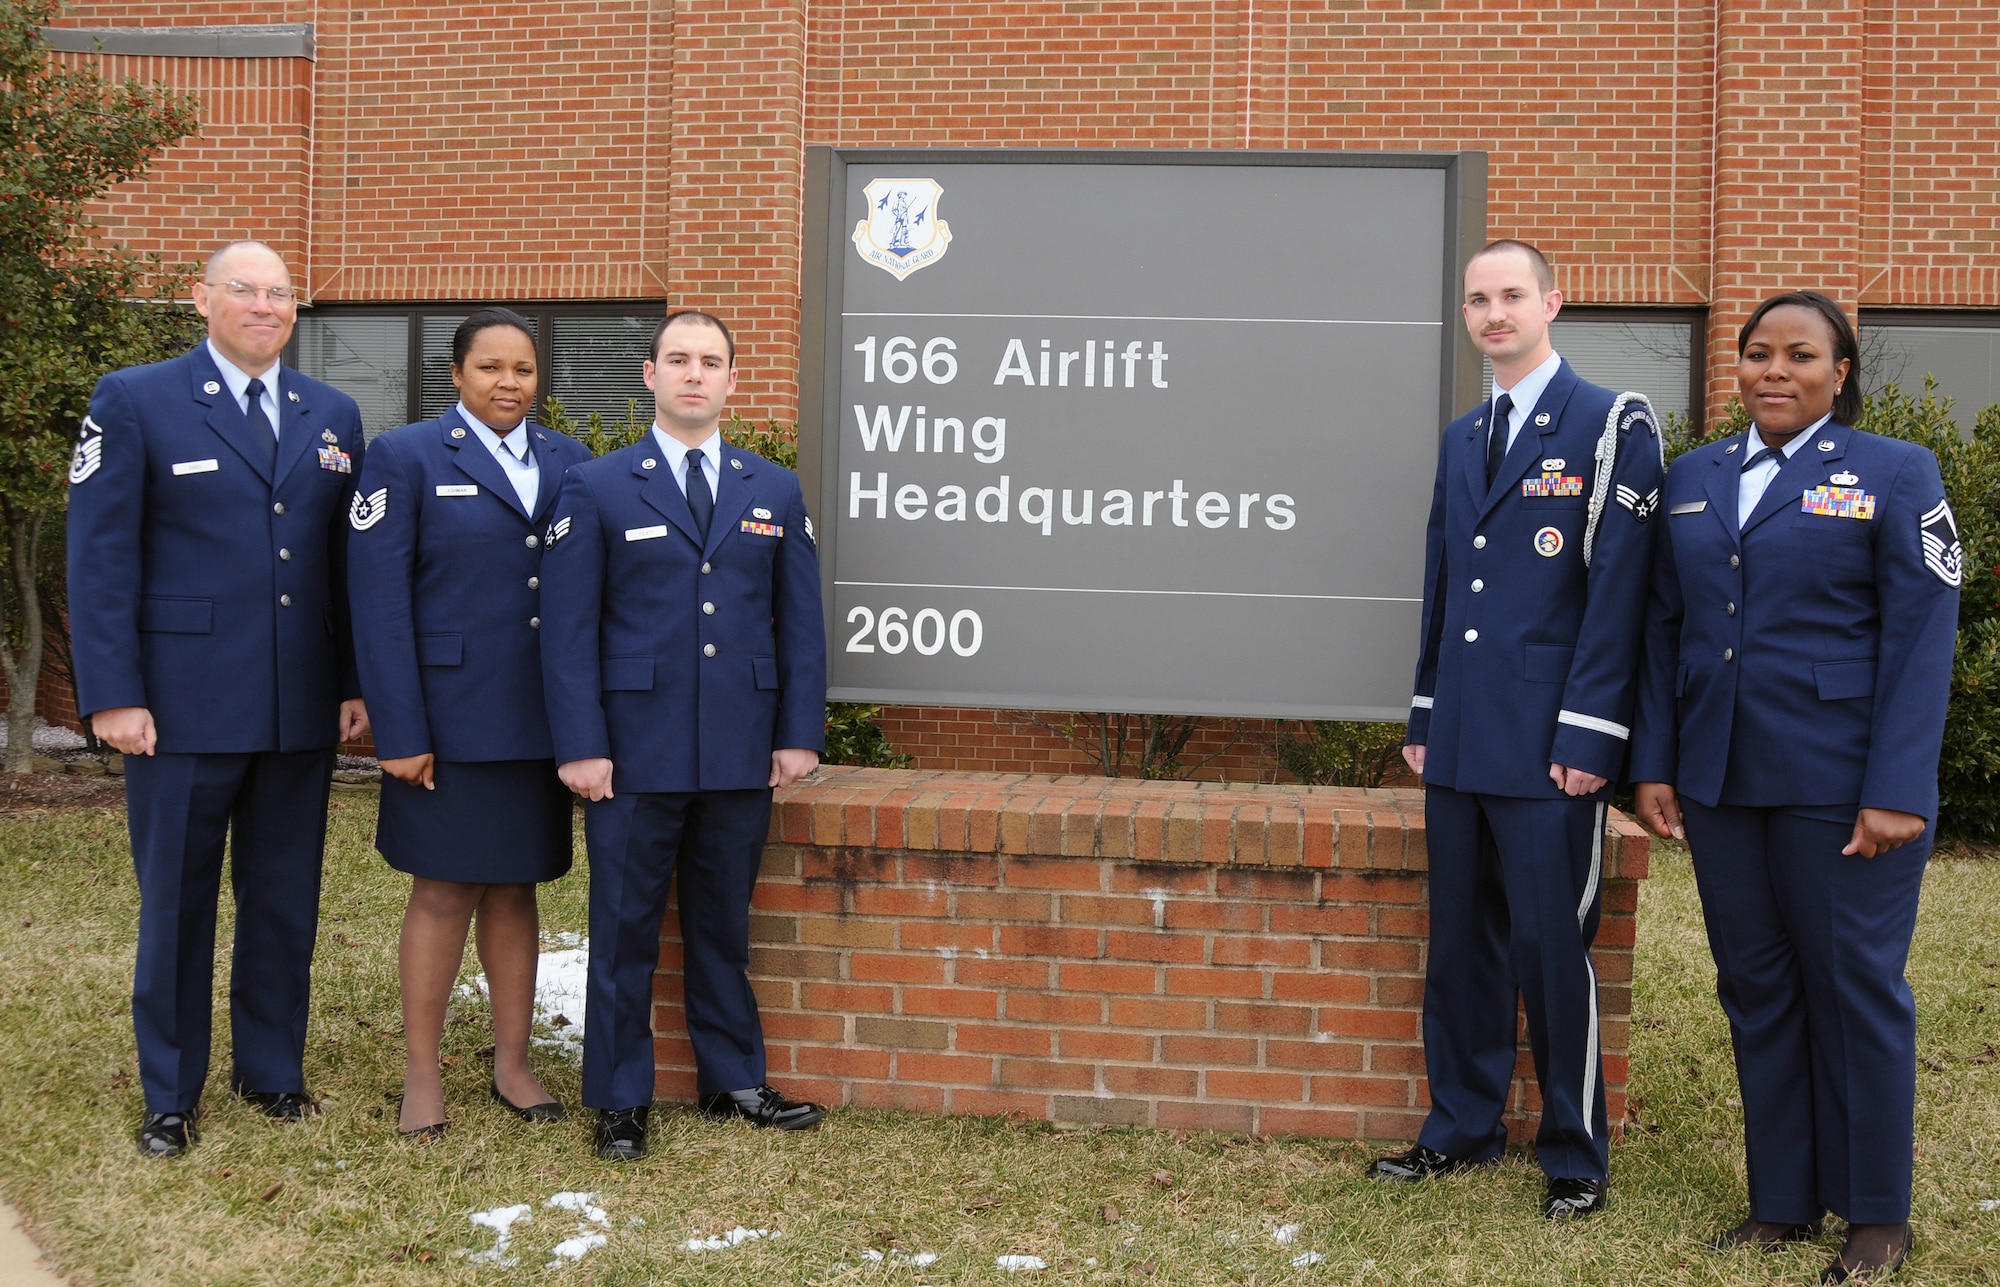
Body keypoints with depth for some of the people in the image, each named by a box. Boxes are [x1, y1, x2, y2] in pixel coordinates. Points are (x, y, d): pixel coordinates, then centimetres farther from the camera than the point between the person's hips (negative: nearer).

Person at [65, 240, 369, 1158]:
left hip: (302, 709, 3)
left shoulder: (332, 416, 10)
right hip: (183, 704, -3)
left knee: (284, 903, 12)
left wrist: (355, 680, 5)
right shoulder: (135, 402, -2)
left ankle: (272, 1071, 28)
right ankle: (170, 1094, 22)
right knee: (176, 905, 8)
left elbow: (348, 559, 10)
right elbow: (101, 557, -5)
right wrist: (113, 695, -11)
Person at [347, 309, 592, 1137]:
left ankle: (512, 1063, 23)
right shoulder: (405, 458, -2)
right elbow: (379, 603, -8)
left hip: (542, 719, 4)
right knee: (444, 891, 4)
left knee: (514, 890, 12)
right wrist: (399, 732, -13)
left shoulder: (568, 461, 10)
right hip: (449, 717, -4)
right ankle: (421, 1075, 16)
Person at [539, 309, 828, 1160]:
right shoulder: (595, 489, 2)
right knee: (625, 927, 5)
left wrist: (800, 733, 2)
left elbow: (801, 623, 10)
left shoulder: (775, 493, 11)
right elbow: (568, 627, -3)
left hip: (742, 754, 3)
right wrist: (580, 745, -10)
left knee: (724, 922, 13)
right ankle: (619, 1099, 16)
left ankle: (732, 1081, 26)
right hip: (635, 753, -2)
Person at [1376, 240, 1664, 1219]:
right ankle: (1461, 1128, 25)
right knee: (1459, 943, 12)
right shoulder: (1461, 438, 16)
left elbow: (1617, 591, -10)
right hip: (1461, 745, 6)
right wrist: (1425, 717, 14)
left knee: (1551, 948, -1)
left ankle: (1574, 1157, 14)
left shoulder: (1611, 427, -5)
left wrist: (1587, 737, -14)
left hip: (1550, 750, -6)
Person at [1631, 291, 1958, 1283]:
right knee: (1755, 989, 10)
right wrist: (1653, 765, 5)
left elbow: (1920, 641, -7)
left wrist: (1895, 791, -14)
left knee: (1855, 988, 3)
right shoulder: (1692, 477, 12)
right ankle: (1782, 1200, 22)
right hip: (1720, 782, 4)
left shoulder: (1894, 474, -1)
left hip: (1838, 784, -4)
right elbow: (1665, 629, 12)